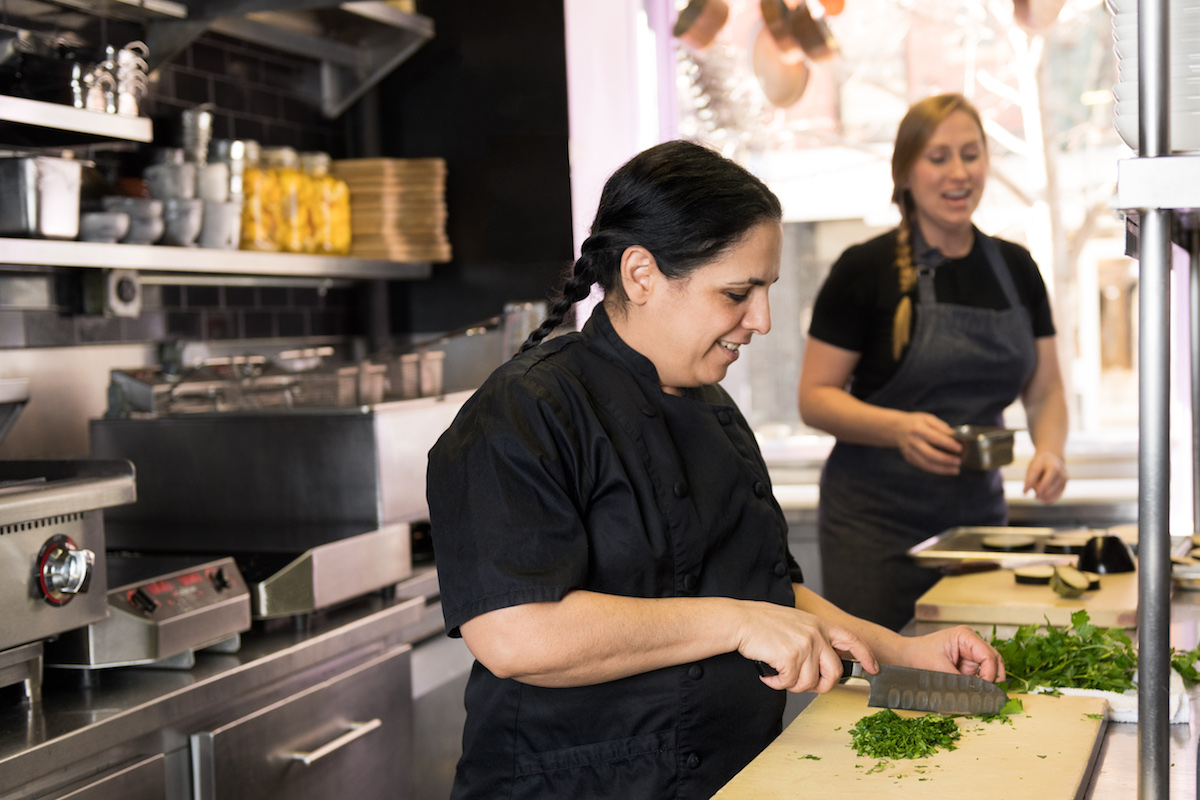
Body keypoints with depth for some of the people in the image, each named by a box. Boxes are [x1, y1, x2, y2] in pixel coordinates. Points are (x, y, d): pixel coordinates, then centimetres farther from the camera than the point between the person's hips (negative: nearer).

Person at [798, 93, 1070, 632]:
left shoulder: (1015, 269, 8)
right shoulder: (866, 269, -7)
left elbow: (1044, 391, 12)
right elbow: (815, 397, -7)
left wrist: (1049, 449, -9)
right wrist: (899, 428, -24)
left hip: (979, 514, 5)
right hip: (876, 522, -4)